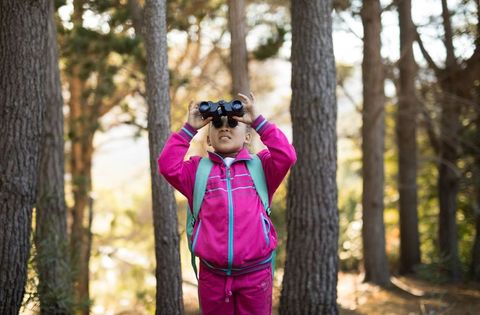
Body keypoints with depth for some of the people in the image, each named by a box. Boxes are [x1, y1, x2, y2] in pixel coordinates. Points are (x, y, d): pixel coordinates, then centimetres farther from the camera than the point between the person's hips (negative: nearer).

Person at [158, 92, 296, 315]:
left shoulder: (260, 166, 7)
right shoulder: (198, 169, 9)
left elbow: (286, 157, -10)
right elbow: (168, 166, -5)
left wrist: (258, 121, -8)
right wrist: (189, 129, -4)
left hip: (255, 273, -1)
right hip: (212, 275, 1)